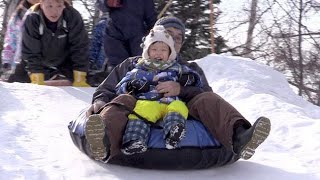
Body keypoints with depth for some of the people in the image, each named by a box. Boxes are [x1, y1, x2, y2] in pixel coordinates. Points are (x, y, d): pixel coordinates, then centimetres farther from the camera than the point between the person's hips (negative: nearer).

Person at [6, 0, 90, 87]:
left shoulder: (73, 17, -28)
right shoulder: (31, 19, -28)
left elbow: (79, 48, -23)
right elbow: (31, 52, -24)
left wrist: (79, 80, -26)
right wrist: (37, 81, -30)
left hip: (65, 64, 0)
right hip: (41, 63, 0)